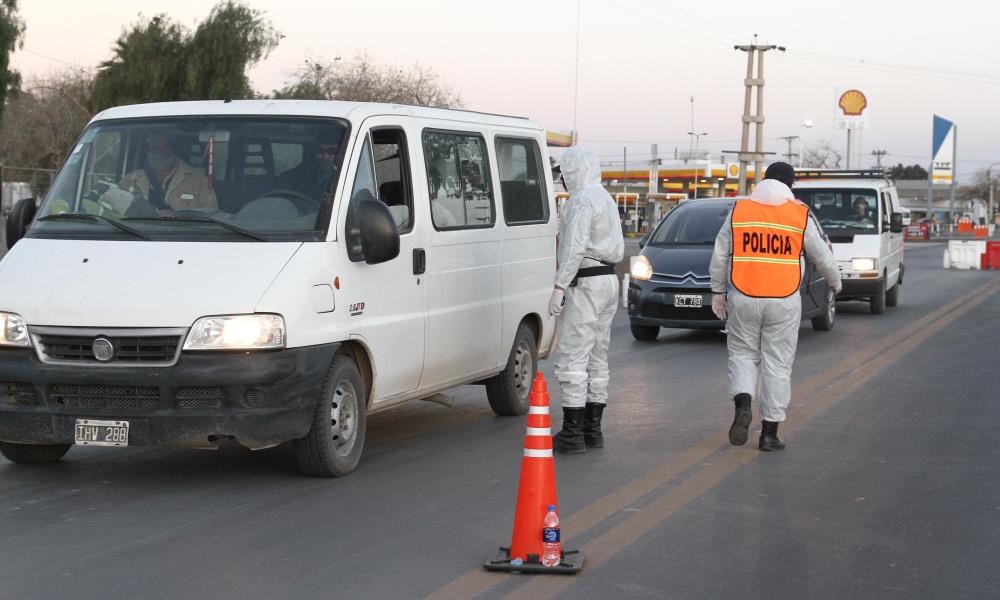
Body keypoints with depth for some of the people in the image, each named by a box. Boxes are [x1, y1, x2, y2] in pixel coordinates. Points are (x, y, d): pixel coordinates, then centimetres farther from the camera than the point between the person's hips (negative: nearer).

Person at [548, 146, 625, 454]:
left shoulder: (581, 201, -14)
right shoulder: (606, 200, 18)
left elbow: (575, 247, -24)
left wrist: (559, 287, -24)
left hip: (585, 285, -10)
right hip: (608, 281, 10)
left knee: (571, 358, -10)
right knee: (596, 357, 13)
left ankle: (572, 434, -12)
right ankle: (592, 428, 16)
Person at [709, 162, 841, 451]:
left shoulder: (739, 211, 2)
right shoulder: (800, 215, -1)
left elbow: (719, 256, 4)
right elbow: (822, 256, 8)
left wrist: (718, 292, 14)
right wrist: (835, 282, 26)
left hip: (744, 298, 1)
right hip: (784, 301, -1)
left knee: (743, 354, 15)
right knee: (777, 364, 6)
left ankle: (743, 405, -11)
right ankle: (769, 432, 8)